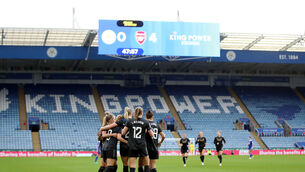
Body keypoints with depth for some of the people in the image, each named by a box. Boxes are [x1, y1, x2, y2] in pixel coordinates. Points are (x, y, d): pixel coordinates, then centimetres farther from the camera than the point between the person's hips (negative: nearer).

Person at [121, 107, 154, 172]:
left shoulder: (129, 121, 2)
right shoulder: (145, 122, 1)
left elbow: (123, 133, 5)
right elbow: (152, 135, 4)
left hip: (132, 146, 0)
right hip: (142, 146, 0)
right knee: (146, 164, 16)